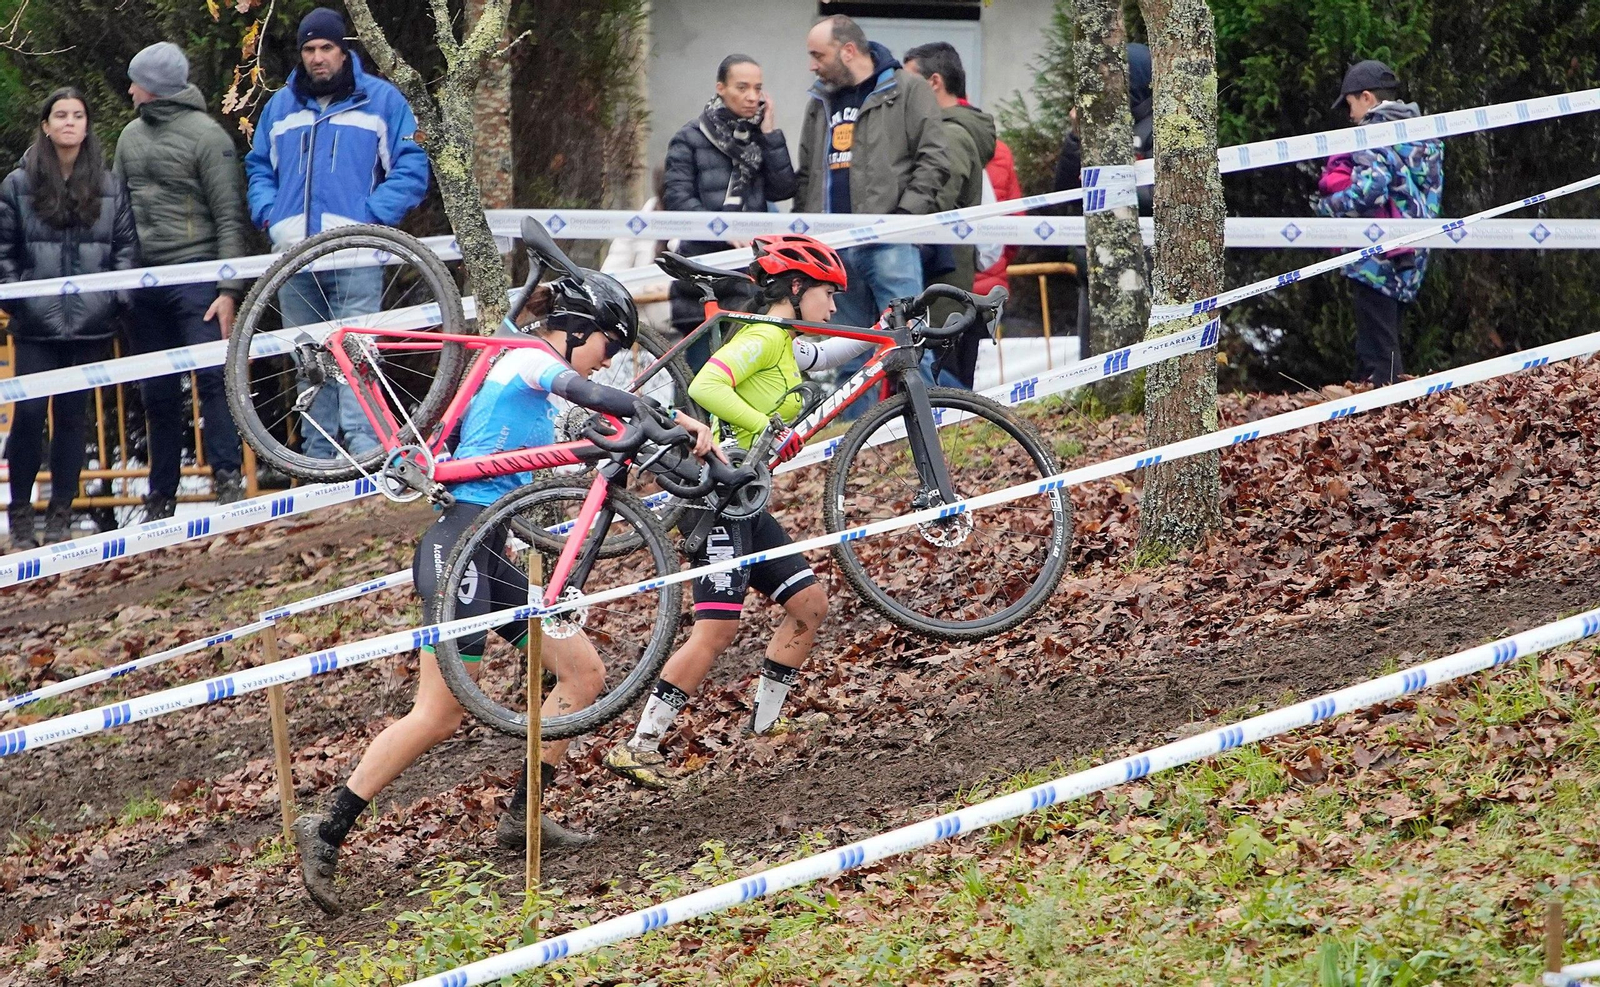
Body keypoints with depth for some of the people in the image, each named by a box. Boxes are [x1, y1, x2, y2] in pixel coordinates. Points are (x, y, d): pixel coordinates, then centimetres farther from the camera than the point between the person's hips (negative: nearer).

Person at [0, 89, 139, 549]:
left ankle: (60, 517, 12)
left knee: (73, 416, 5)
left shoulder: (110, 186, 7)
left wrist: (116, 297, -1)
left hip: (90, 325, 2)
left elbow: (127, 246, 9)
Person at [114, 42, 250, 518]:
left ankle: (228, 478, -14)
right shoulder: (132, 136, 15)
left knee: (211, 376, -15)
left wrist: (229, 289, -14)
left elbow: (229, 217, -8)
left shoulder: (207, 136, -5)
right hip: (143, 279, 6)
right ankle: (161, 497, 14)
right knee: (158, 394, 9)